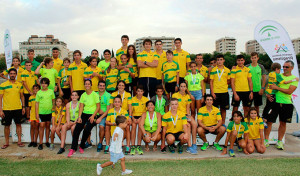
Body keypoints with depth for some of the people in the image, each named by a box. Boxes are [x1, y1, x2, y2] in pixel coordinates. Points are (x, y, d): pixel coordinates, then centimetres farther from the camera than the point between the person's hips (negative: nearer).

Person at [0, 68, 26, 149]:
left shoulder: (19, 84, 5)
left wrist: (23, 107, 7)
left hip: (18, 108, 2)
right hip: (6, 109, -2)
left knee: (18, 124, 8)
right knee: (7, 125, 7)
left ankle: (19, 141, 17)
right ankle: (7, 142, 20)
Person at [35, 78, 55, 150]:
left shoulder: (51, 91, 3)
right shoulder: (39, 92, 1)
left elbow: (53, 101, 11)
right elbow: (37, 103, 3)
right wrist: (36, 113, -1)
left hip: (49, 112, 1)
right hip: (41, 112, -1)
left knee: (48, 126, 10)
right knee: (42, 126, -3)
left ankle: (47, 141, 21)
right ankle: (40, 143, 3)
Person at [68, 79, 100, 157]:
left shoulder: (95, 94, -4)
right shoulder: (83, 95, 8)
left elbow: (98, 107, -4)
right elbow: (81, 107, 5)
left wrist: (93, 116, -13)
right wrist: (79, 117, -8)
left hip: (92, 115, -4)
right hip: (84, 114, 4)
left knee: (87, 129, -23)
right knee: (77, 129, -16)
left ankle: (82, 146, 1)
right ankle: (73, 148, -6)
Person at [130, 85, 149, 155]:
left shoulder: (146, 99, 3)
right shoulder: (133, 99, 4)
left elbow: (146, 110, -2)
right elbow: (130, 111, 3)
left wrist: (140, 118, -13)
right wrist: (133, 118, -12)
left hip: (142, 116, 0)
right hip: (134, 116, 1)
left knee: (140, 125, -29)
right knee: (133, 125, -27)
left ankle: (138, 146, -22)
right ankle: (133, 146, -25)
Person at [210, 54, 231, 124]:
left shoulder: (227, 70, 7)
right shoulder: (213, 70, 2)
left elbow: (229, 81, 14)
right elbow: (211, 82, 1)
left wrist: (224, 84, -5)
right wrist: (212, 92, -6)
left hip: (224, 92, 2)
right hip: (215, 92, -1)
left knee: (223, 109, 7)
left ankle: (223, 123, 18)